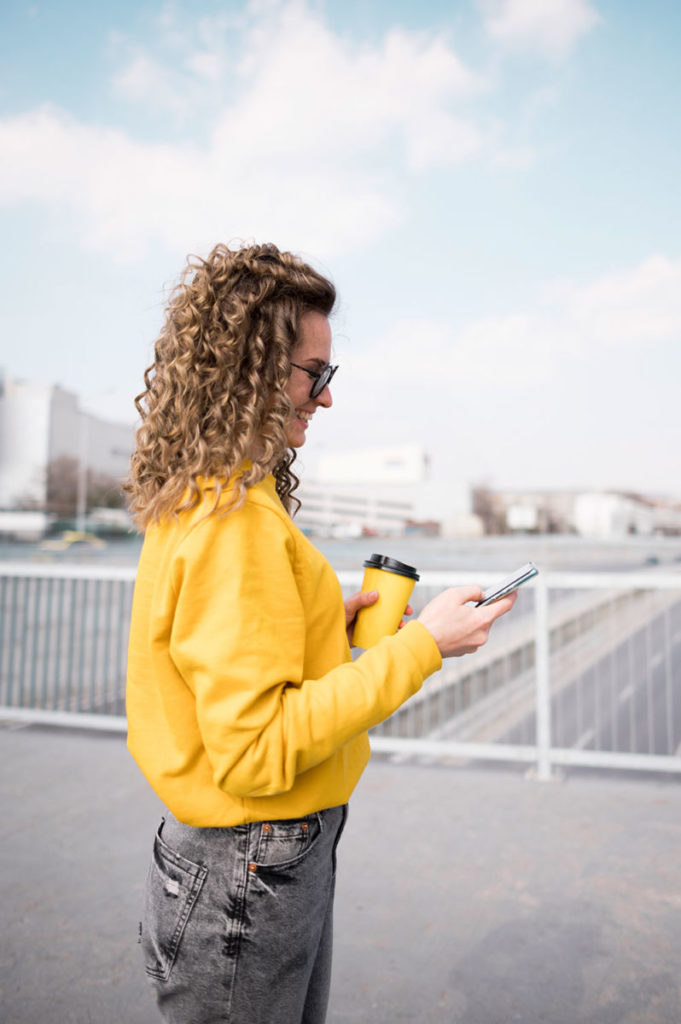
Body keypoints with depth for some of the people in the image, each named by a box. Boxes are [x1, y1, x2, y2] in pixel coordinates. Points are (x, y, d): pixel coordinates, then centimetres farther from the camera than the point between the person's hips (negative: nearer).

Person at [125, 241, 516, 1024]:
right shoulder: (232, 521, -26)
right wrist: (420, 646, -22)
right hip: (246, 882, -9)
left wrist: (324, 623, 3)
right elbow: (256, 751, -27)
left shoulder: (193, 501, 5)